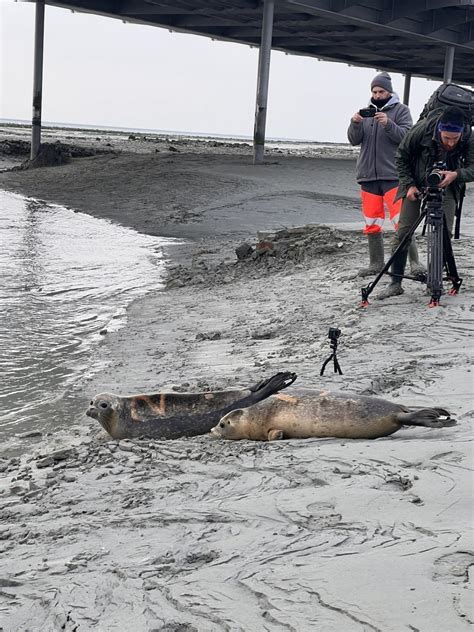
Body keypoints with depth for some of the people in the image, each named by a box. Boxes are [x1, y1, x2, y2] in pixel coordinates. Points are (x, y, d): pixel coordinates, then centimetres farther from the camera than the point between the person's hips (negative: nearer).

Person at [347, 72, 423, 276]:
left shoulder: (401, 110, 4)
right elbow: (354, 140, 8)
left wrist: (389, 125, -25)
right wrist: (355, 124, -13)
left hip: (393, 176, -4)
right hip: (368, 176, 4)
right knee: (371, 224, 6)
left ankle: (414, 262, -7)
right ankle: (376, 263, 15)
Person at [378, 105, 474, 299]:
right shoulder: (422, 129, -26)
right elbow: (401, 157, -11)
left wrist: (456, 174, -44)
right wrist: (409, 184, -17)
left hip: (446, 186, 1)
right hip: (417, 185, -1)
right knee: (403, 232, -7)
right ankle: (396, 283, -1)